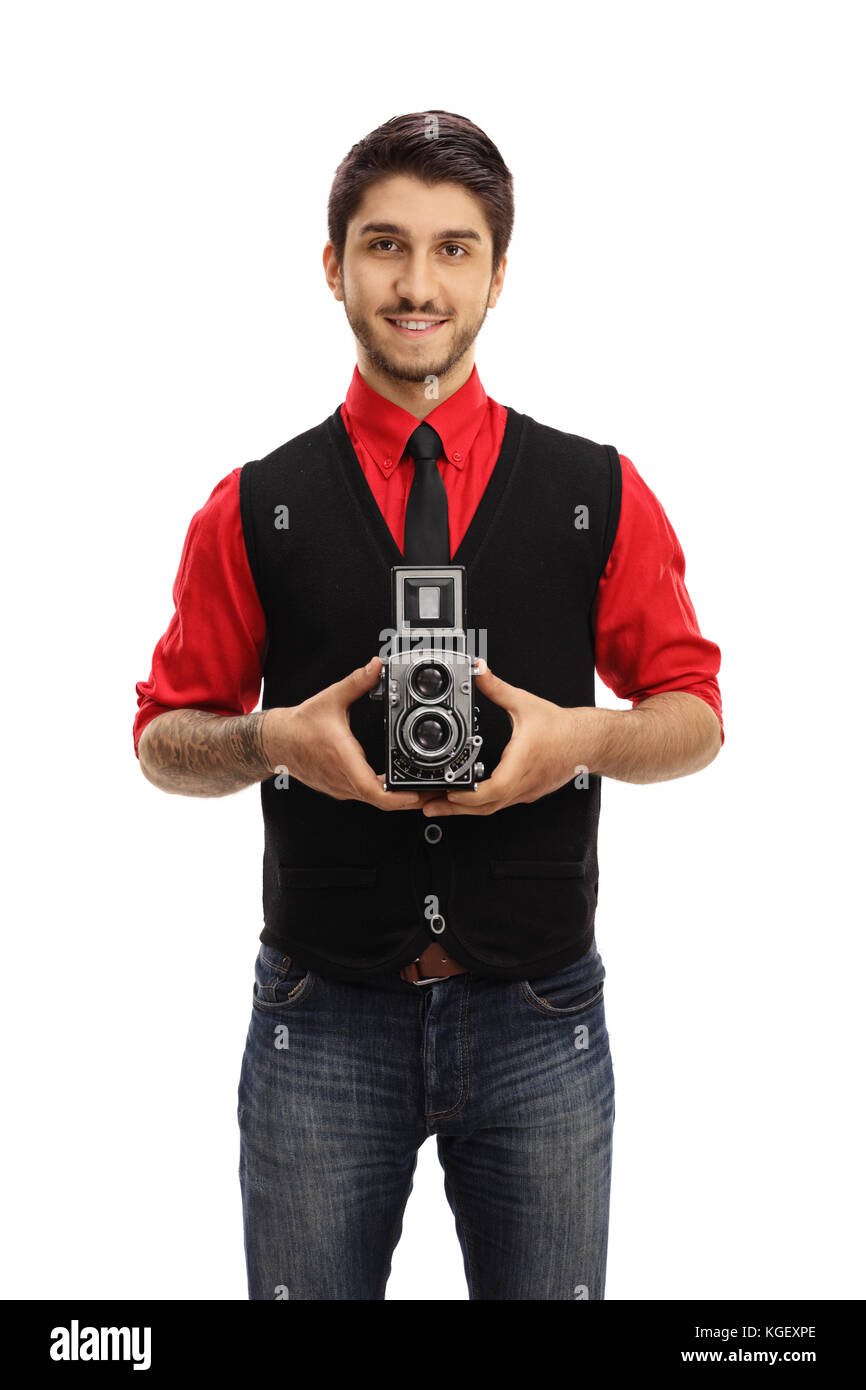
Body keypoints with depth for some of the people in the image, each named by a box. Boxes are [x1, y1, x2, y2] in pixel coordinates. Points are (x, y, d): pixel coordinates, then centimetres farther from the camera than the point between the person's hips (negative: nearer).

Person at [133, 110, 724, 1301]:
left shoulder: (600, 495, 1)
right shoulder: (255, 508, 1)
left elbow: (695, 714, 6)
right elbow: (164, 739, 5)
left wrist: (585, 736, -15)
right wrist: (273, 739, -16)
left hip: (541, 1017, 1)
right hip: (323, 1015, 0)